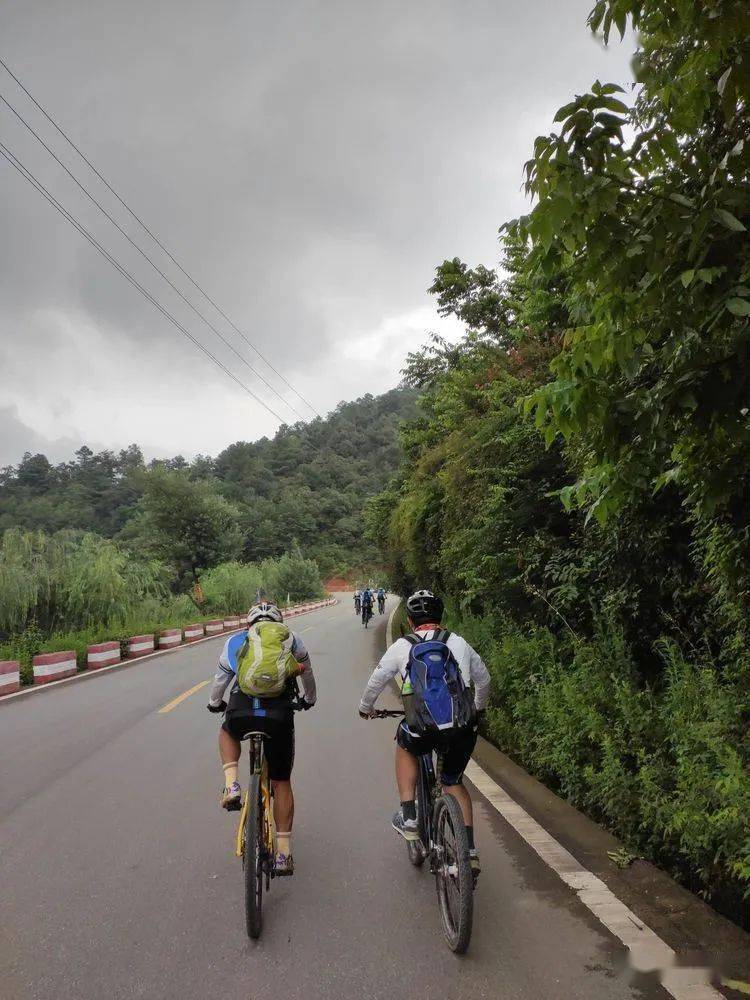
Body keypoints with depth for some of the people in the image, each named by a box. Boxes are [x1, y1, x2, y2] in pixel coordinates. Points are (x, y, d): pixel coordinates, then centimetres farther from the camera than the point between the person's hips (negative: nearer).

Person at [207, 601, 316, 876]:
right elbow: (307, 674, 35)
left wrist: (215, 703, 52)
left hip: (241, 714, 0)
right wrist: (309, 699, 54)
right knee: (281, 783, 18)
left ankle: (231, 785, 17)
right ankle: (284, 853, 18)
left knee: (227, 732, 37)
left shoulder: (234, 642, 21)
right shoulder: (291, 640, 20)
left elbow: (220, 680, 32)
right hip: (280, 717, 0)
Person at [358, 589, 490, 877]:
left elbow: (376, 680, 17)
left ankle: (408, 817, 24)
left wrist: (366, 707, 37)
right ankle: (470, 851, 19)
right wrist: (478, 707, 45)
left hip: (424, 729, -2)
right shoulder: (459, 643, 13)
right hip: (463, 728, 3)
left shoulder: (402, 647, 6)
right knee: (454, 783, 26)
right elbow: (483, 679, 25)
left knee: (404, 746, 32)